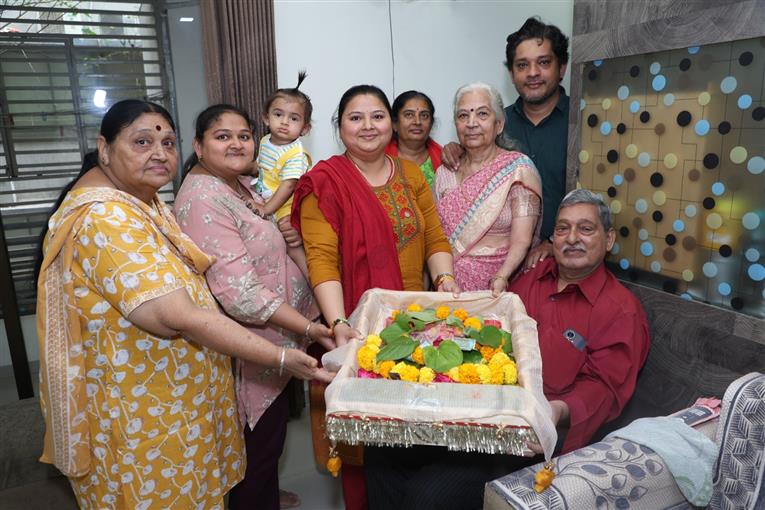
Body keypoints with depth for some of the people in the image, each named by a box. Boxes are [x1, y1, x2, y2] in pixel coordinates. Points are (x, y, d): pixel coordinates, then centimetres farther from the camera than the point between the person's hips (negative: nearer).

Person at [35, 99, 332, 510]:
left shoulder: (141, 199, 6)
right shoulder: (106, 220, -26)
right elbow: (178, 318, -33)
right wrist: (279, 358, -31)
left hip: (165, 396, 9)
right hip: (140, 413, -9)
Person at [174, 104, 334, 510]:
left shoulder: (238, 184, 7)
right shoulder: (203, 198, -22)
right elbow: (239, 293, -28)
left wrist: (282, 234, 3)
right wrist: (309, 328, -26)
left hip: (270, 341, 10)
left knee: (270, 428, 25)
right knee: (261, 437, 9)